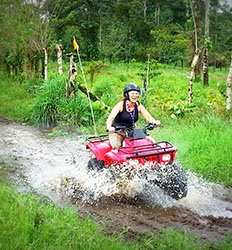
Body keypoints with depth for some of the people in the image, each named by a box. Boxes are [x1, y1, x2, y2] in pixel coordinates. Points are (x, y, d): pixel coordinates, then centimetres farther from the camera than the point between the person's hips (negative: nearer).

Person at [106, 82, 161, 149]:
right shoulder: (121, 105, -13)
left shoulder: (138, 106, 0)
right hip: (117, 133, -4)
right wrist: (109, 127, -46)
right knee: (116, 146, -31)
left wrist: (155, 122, -30)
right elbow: (110, 118, -25)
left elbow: (148, 117, -7)